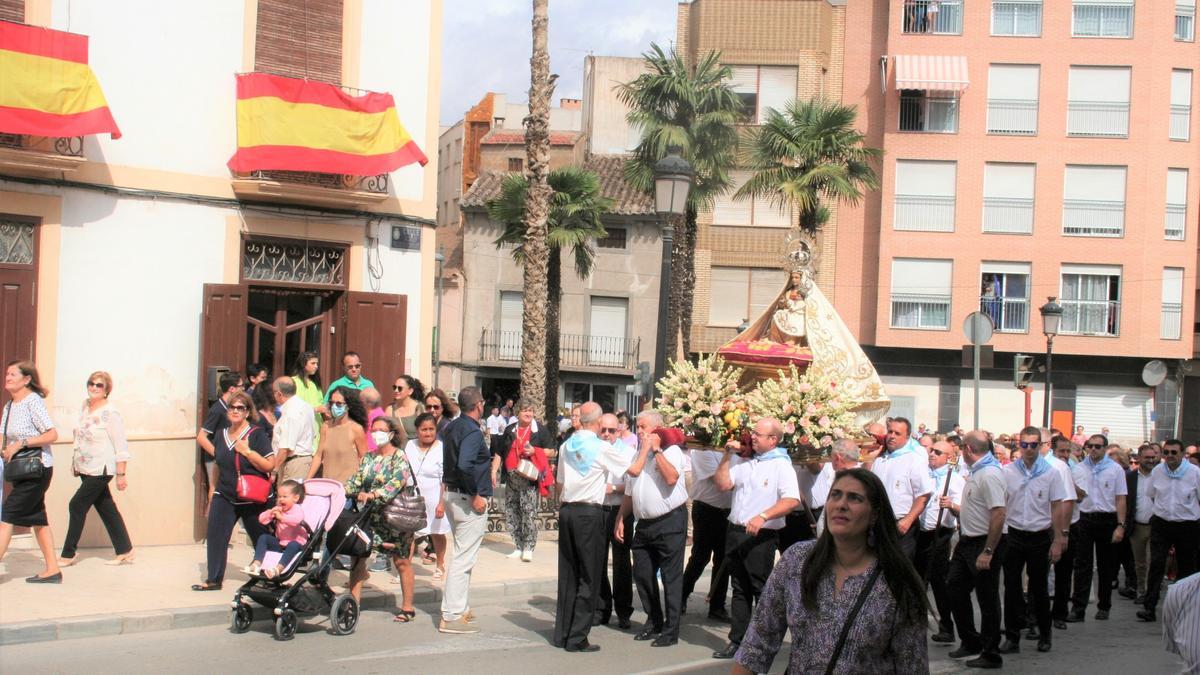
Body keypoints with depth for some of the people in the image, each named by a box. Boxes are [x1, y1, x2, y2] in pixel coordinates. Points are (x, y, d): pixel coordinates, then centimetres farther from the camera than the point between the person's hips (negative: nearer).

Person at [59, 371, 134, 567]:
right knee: (106, 508, 10)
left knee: (77, 505, -6)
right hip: (85, 470, 7)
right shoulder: (85, 407, 9)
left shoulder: (110, 413, -14)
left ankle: (68, 554, 4)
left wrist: (121, 474, -16)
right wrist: (76, 463, 18)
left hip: (100, 470, -7)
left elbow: (121, 447, -14)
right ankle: (125, 550, 16)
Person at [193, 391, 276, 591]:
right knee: (215, 535, -7)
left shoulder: (257, 434, -9)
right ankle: (213, 579, 1)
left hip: (254, 500, -4)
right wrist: (212, 492, 18)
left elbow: (269, 465, -15)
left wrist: (247, 451, -22)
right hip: (225, 497, 4)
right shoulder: (221, 435, 8)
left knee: (262, 539, 7)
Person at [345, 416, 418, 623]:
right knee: (357, 555, -5)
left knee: (401, 561, 1)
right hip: (370, 516, 5)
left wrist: (376, 494, -32)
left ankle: (407, 607, 9)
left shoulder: (399, 457, -4)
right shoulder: (368, 458, 14)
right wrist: (358, 493, -16)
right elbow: (355, 481, 6)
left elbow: (397, 481, -20)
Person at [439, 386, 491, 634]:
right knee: (464, 559, -6)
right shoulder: (472, 432, -18)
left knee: (462, 555, 20)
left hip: (452, 494, 10)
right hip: (468, 500, -10)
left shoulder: (451, 428, 11)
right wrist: (476, 495, -23)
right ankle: (451, 617, -4)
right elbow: (465, 465, -31)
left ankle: (460, 607, 27)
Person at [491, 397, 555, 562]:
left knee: (528, 512, -12)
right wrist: (494, 471, 7)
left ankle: (528, 548, -9)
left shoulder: (540, 430, 4)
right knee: (511, 513, 5)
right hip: (511, 478, 5)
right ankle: (518, 547, 14)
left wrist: (534, 451, -13)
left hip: (529, 477, -5)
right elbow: (499, 453, 17)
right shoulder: (510, 431, 16)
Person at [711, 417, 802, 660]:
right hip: (735, 531, 7)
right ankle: (737, 641, 17)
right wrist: (727, 456, 4)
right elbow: (723, 484, 12)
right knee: (740, 589, 11)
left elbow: (792, 500, -19)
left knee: (762, 590, 0)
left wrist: (763, 517, -29)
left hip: (761, 537, -7)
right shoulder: (746, 463, 15)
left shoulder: (781, 466, -7)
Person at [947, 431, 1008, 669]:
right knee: (956, 589, 14)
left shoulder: (990, 474, -21)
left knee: (987, 600, 1)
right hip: (968, 541, 10)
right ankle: (970, 641, 28)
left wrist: (988, 552, -27)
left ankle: (990, 654, 11)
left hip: (984, 544, -10)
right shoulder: (977, 472, 10)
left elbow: (998, 515, -27)